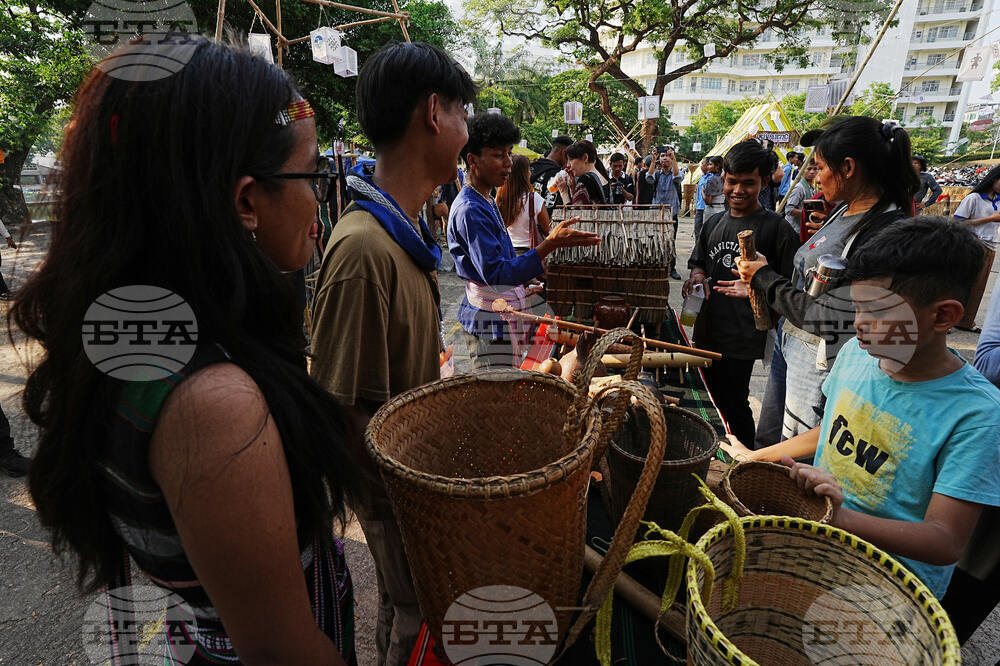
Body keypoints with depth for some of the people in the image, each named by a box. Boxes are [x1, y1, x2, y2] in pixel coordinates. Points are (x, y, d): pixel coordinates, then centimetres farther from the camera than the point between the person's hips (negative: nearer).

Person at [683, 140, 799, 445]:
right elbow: (697, 262, 21)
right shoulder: (714, 222, 9)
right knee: (718, 396, 19)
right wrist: (697, 275, -1)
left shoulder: (775, 227, -9)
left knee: (735, 404, 3)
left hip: (743, 336, -6)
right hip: (708, 329, 6)